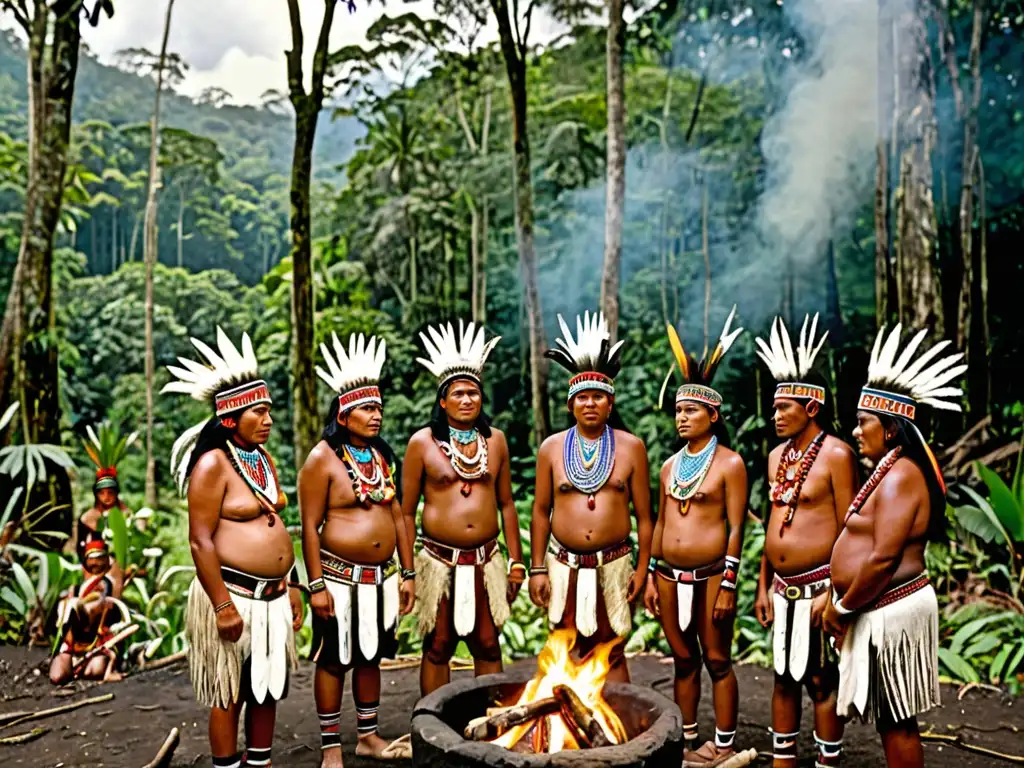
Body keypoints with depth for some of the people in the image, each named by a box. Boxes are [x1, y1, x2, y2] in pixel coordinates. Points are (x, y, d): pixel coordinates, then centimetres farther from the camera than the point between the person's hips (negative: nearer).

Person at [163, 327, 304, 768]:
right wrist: (223, 606, -19)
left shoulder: (264, 459, 9)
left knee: (268, 688, 16)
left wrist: (292, 587, 14)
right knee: (230, 695, 6)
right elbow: (200, 541, -18)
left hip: (273, 595, 7)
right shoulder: (213, 464, -14)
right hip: (233, 594, -7)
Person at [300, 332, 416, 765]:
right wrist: (316, 585, -15)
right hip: (339, 577, -6)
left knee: (371, 655, 16)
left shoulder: (382, 456, 8)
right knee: (334, 661, 5)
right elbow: (310, 526, -11)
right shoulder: (323, 459, -10)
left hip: (381, 577, 6)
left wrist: (408, 574, 9)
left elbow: (397, 516, 11)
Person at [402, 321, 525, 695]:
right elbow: (407, 512, 0)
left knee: (488, 645, 10)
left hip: (486, 561, 2)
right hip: (440, 562, -2)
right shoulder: (423, 442, -2)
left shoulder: (495, 440, 6)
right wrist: (407, 570, -3)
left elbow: (507, 504, 11)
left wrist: (516, 561, 9)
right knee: (437, 648, 8)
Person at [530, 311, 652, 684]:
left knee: (612, 655, 6)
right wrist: (537, 569, 3)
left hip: (613, 566, -1)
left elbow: (643, 515, 3)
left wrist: (642, 569, -1)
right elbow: (541, 511, 6)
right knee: (568, 656, 9)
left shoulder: (631, 447, 1)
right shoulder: (551, 448, 3)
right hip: (564, 566, 1)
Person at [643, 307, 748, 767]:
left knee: (717, 660, 4)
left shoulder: (729, 463, -6)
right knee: (683, 660, 14)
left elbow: (736, 527, -10)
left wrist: (728, 585, -14)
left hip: (710, 574, -6)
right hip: (670, 575, 6)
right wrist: (651, 577, 11)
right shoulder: (671, 465, 11)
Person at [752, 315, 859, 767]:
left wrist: (833, 592, -17)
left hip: (819, 585, -7)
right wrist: (763, 585, 13)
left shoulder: (836, 454, -12)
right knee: (783, 677, 15)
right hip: (782, 587, 7)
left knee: (821, 680, 3)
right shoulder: (777, 456, 10)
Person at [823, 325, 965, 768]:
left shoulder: (899, 477, -18)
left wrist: (843, 608, -14)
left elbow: (884, 558, -25)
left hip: (892, 611, -10)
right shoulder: (887, 472, 13)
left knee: (897, 720, 1)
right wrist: (840, 602, 11)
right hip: (880, 611, 10)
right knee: (888, 718, 18)